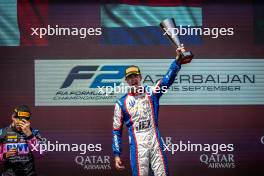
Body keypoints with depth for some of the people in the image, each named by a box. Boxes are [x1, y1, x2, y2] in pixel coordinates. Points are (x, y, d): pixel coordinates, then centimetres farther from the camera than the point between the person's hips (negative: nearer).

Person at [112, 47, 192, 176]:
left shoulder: (151, 93, 9)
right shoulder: (121, 103, 7)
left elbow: (168, 79, -7)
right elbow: (117, 131, 8)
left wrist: (177, 61, -23)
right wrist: (116, 154, 2)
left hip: (156, 144, 1)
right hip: (137, 147, -1)